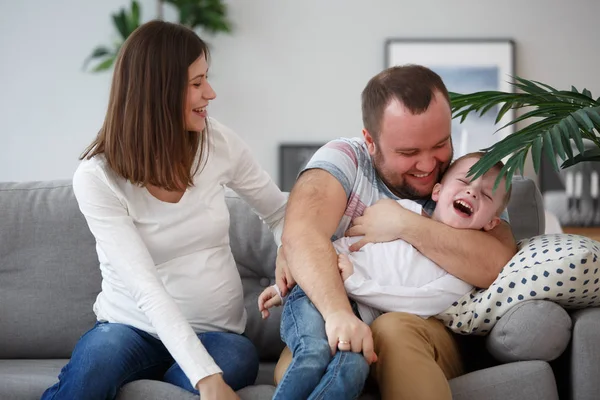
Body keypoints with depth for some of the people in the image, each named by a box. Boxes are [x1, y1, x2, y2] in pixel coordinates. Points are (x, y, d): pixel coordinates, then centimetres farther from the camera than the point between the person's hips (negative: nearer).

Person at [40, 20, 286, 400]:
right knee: (101, 353, -37)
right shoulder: (97, 177, -14)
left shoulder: (219, 143, -3)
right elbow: (147, 288, -23)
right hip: (133, 327, -3)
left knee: (239, 359, -32)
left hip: (216, 332, 3)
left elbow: (280, 211, 13)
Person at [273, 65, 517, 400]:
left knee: (394, 332, -35)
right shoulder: (343, 159, 1)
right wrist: (339, 313, -36)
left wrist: (405, 225, -16)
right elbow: (301, 235, -19)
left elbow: (499, 267, -15)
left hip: (429, 337, 0)